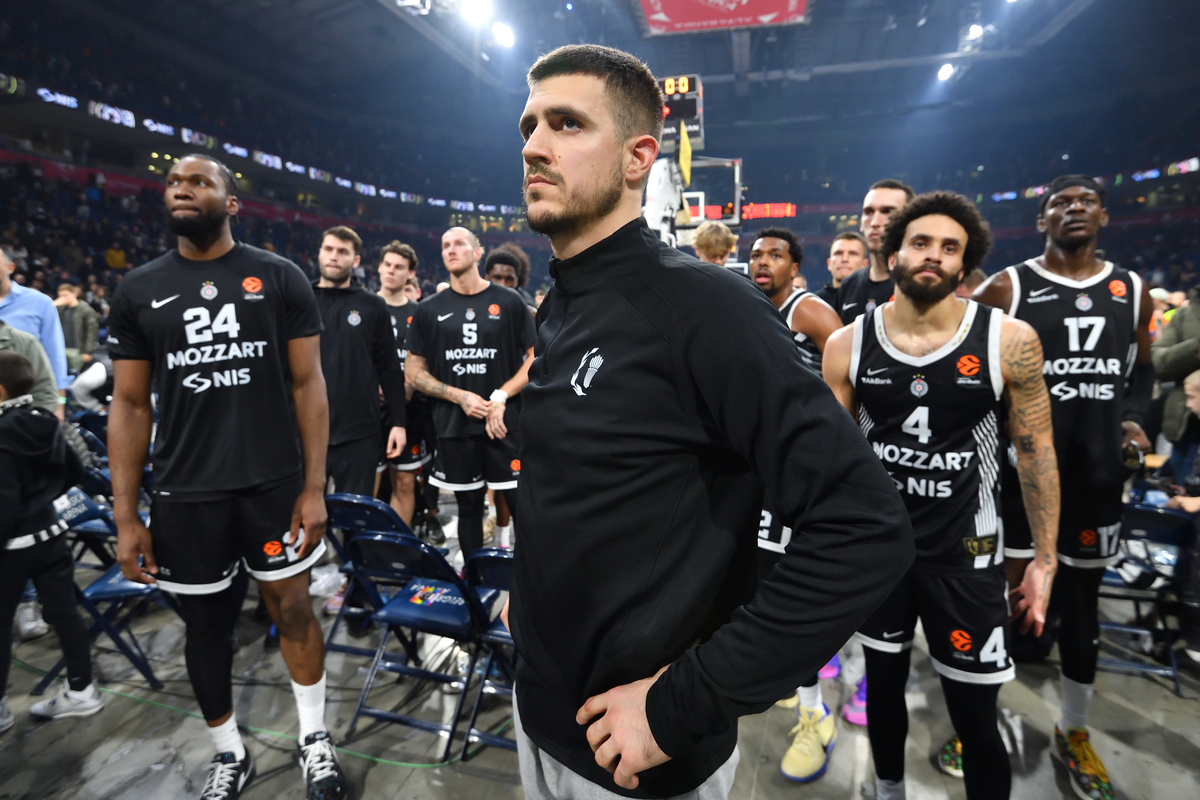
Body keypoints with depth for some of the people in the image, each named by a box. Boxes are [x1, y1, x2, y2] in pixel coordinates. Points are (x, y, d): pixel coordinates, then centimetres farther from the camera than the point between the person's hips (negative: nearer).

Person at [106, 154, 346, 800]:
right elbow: (129, 405, 5)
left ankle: (314, 736, 32)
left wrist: (313, 487, -6)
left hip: (275, 484, -2)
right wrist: (125, 516, 1)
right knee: (207, 623, 14)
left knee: (292, 608, 9)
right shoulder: (138, 292, 4)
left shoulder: (279, 278, -1)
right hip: (184, 494, 2)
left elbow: (307, 385, -2)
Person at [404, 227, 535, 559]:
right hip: (455, 425, 2)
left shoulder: (508, 302, 2)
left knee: (521, 504, -2)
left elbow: (536, 357, 1)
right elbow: (413, 371, 7)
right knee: (468, 506, 12)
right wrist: (459, 396, -8)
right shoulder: (430, 309, 8)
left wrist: (501, 397, -11)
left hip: (505, 422, -2)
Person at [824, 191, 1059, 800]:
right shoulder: (847, 345, -6)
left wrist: (1045, 561, -1)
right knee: (883, 681, 19)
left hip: (964, 552, -1)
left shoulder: (1010, 341, -10)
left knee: (976, 715, 7)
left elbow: (1036, 451, -2)